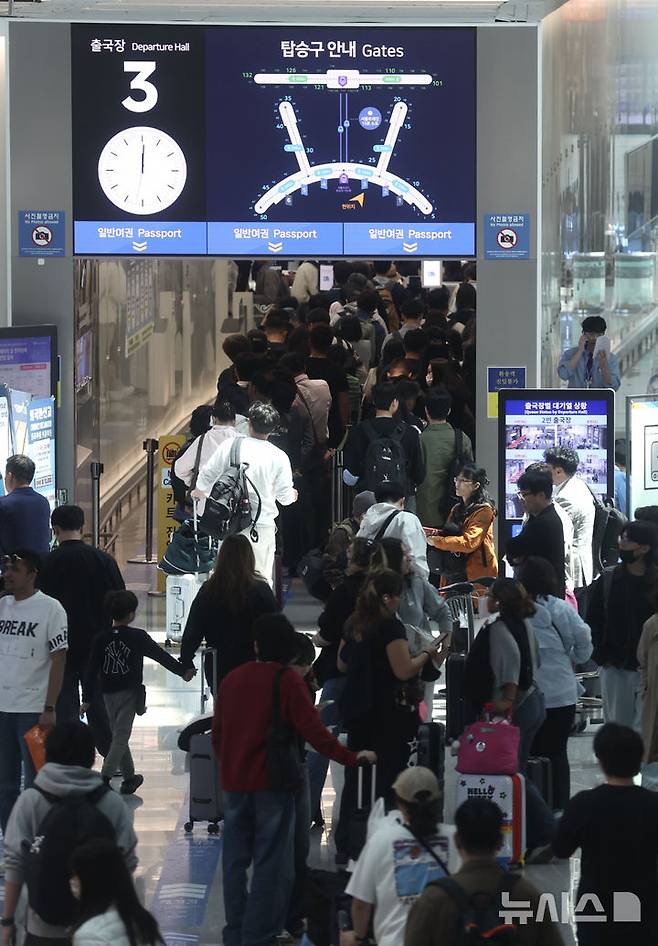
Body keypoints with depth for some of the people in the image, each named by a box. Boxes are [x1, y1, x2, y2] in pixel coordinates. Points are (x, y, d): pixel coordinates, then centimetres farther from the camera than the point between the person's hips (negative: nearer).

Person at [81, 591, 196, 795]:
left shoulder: (101, 639, -2)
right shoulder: (137, 637, -9)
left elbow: (92, 670, -1)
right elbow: (161, 656, -1)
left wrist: (87, 699, 4)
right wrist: (184, 670, 11)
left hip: (109, 693, 4)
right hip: (129, 693, -4)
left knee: (118, 734, 15)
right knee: (121, 735, -5)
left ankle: (129, 778, 23)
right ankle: (105, 776, -20)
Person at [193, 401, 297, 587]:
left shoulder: (229, 446, -1)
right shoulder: (279, 457, -3)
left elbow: (207, 474, 7)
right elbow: (285, 496, 3)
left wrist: (200, 491, 30)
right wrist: (292, 495, 28)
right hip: (263, 525, -1)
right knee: (262, 577, 5)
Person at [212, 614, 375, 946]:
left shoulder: (232, 679, 7)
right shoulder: (289, 682, -9)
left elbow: (217, 731, 15)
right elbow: (314, 732, -16)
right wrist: (351, 757, -12)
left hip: (234, 782, 5)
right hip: (272, 783, -5)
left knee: (235, 859, 13)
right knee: (271, 863, 0)